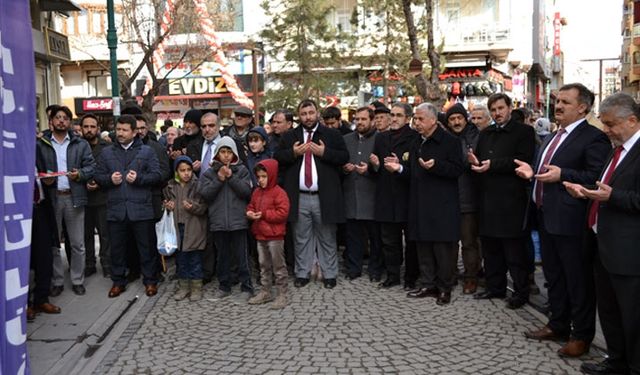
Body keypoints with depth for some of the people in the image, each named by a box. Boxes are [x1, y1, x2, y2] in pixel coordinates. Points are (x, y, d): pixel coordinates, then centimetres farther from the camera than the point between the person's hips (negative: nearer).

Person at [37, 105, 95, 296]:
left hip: (74, 197, 0)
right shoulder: (40, 144, 6)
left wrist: (80, 174, -17)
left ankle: (77, 280, 17)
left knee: (77, 244, 5)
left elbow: (91, 166, 2)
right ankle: (57, 281, 20)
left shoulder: (81, 144, 7)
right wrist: (43, 179, -14)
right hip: (51, 198, 0)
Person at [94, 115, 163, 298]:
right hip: (116, 209, 2)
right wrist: (109, 179, -11)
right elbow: (98, 176, 9)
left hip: (141, 209, -2)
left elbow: (157, 175, -2)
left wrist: (139, 178, -16)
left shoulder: (147, 151, 4)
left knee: (146, 247, 5)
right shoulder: (106, 152, 11)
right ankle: (118, 281, 25)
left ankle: (150, 281, 17)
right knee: (117, 248, 11)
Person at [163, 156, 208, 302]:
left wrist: (193, 207, -23)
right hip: (177, 227, 4)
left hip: (194, 228, -4)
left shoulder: (198, 185, -6)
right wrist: (167, 207, -2)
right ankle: (183, 287, 25)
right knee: (180, 259, 12)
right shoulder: (170, 187, 6)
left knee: (195, 259, 4)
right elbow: (166, 203, 20)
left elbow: (204, 207, -5)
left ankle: (196, 287, 16)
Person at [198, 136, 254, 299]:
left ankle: (246, 287, 12)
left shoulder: (242, 170, 3)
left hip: (238, 220, -2)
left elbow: (247, 191, -7)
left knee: (241, 255, 2)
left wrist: (231, 177, -13)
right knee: (222, 256, 12)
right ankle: (224, 287, 24)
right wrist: (219, 179, -11)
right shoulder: (210, 172, 6)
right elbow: (204, 194, -4)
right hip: (218, 221, 2)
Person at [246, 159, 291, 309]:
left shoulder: (279, 192, -13)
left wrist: (264, 214, -19)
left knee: (278, 266, 1)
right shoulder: (256, 192, 11)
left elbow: (283, 213, -19)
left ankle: (282, 295, 8)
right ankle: (265, 292, 27)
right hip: (260, 235, 8)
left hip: (274, 236, -8)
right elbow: (251, 206, 18)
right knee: (264, 265, 16)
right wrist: (250, 213, -6)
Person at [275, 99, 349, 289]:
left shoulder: (332, 134, 5)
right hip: (299, 198, 2)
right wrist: (293, 152, -10)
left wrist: (324, 152, -14)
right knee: (301, 238, 9)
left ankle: (329, 275, 16)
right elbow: (278, 158, 6)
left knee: (327, 239, 6)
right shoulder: (289, 136, 11)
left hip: (324, 197, -2)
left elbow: (344, 157, -2)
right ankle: (302, 274, 19)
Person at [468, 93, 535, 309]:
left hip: (511, 200, -6)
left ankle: (521, 292, 10)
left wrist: (493, 164, -20)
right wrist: (475, 162, -7)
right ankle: (495, 287, 25)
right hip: (488, 198, 7)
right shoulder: (485, 134, 18)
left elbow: (523, 161, -15)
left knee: (514, 249, -1)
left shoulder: (523, 132, -3)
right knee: (490, 247, 13)